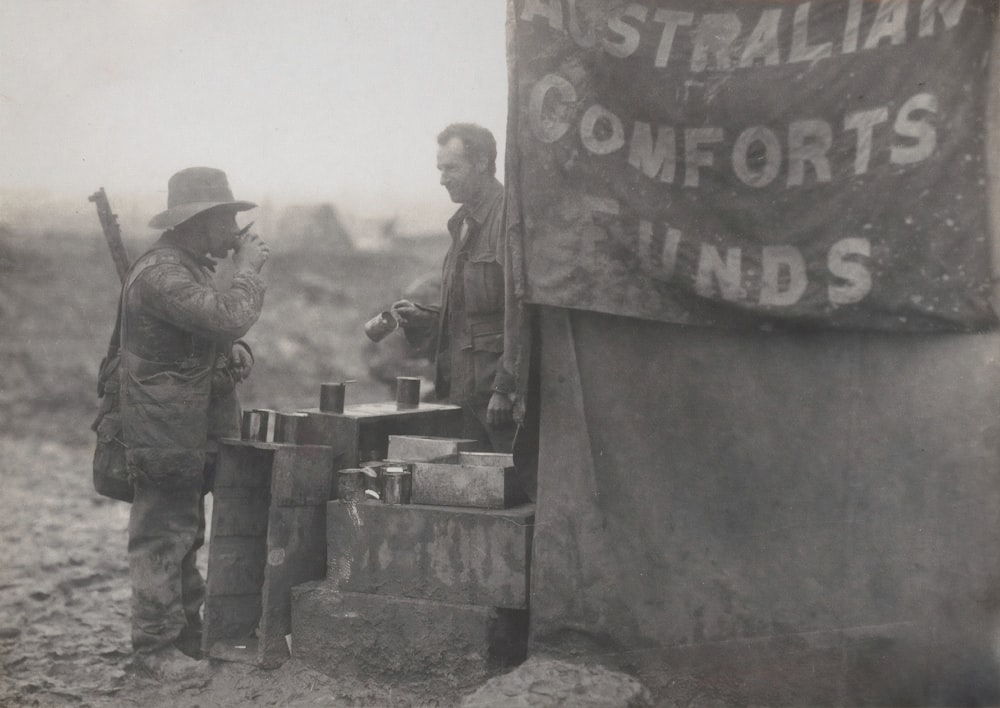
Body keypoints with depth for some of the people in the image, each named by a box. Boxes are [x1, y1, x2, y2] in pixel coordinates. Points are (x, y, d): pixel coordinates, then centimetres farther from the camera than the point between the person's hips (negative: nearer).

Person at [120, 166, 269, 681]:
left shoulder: (194, 267, 15)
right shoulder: (159, 273, -20)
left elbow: (211, 330, 25)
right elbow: (230, 316, -29)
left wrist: (234, 351, 3)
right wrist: (247, 268, -14)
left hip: (196, 433, 10)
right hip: (165, 432, -10)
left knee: (184, 535, 17)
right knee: (163, 536, -4)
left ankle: (188, 631, 28)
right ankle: (156, 647, 4)